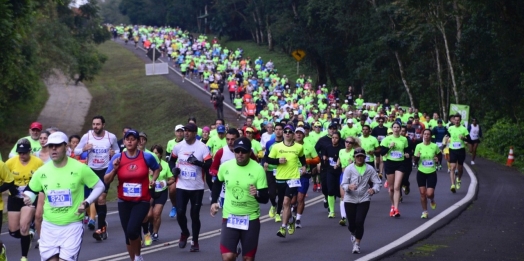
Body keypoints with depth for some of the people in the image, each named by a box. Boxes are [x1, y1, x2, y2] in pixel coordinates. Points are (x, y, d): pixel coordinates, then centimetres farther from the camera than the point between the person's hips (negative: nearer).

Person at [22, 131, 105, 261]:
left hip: (72, 225, -3)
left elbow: (99, 186, 1)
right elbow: (31, 191, 14)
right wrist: (28, 198, -10)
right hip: (49, 226, 3)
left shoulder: (80, 168, -10)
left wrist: (87, 202, -14)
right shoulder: (42, 171, -1)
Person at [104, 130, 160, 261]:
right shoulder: (117, 157, -5)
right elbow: (106, 180, -2)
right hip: (124, 202, 3)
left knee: (132, 230, -19)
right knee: (128, 234, 8)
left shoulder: (147, 157, -7)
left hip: (142, 201, -3)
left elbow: (157, 169, 15)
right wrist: (114, 169, -18)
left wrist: (153, 180, -1)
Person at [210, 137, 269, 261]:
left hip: (250, 219, -1)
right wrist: (214, 202, 11)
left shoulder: (258, 169, -14)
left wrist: (257, 194, -35)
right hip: (229, 217, 1)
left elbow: (265, 198, -14)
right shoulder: (225, 166, -6)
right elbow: (217, 183, 17)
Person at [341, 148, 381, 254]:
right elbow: (343, 184, -8)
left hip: (364, 199, 0)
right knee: (352, 223, 6)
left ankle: (357, 244, 8)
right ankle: (353, 234, 44)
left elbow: (377, 182, 2)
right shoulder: (349, 169, -5)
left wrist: (374, 189, -20)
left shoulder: (369, 169, -1)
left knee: (359, 222, -11)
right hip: (350, 199, 0)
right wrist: (349, 186, -31)